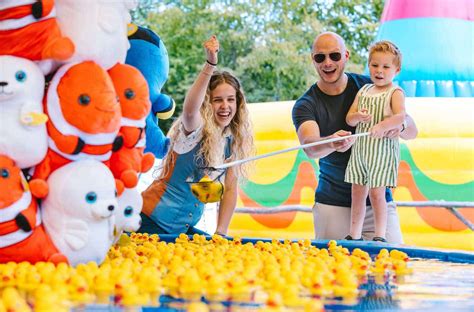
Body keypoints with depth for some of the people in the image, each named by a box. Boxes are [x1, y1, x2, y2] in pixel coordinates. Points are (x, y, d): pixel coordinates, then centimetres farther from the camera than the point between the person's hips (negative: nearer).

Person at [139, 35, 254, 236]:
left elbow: (230, 190, 7)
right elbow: (190, 109, -39)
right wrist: (210, 64, -48)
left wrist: (220, 233, -2)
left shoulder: (231, 143, 4)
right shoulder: (195, 129, -15)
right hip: (154, 221, -7)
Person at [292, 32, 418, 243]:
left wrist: (400, 125, -25)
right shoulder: (305, 105, -3)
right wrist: (332, 143, -47)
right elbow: (309, 146, -23)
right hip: (332, 204, 0)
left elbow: (412, 130, 0)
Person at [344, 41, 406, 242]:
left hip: (383, 149, -6)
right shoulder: (363, 91, 13)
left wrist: (382, 125, -39)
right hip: (360, 148, 6)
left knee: (376, 192, -8)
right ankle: (354, 235, 17)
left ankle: (380, 236, 1)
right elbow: (348, 119, 8)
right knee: (357, 192, 8)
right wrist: (357, 117, -15)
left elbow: (400, 117, -22)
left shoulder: (395, 93, -5)